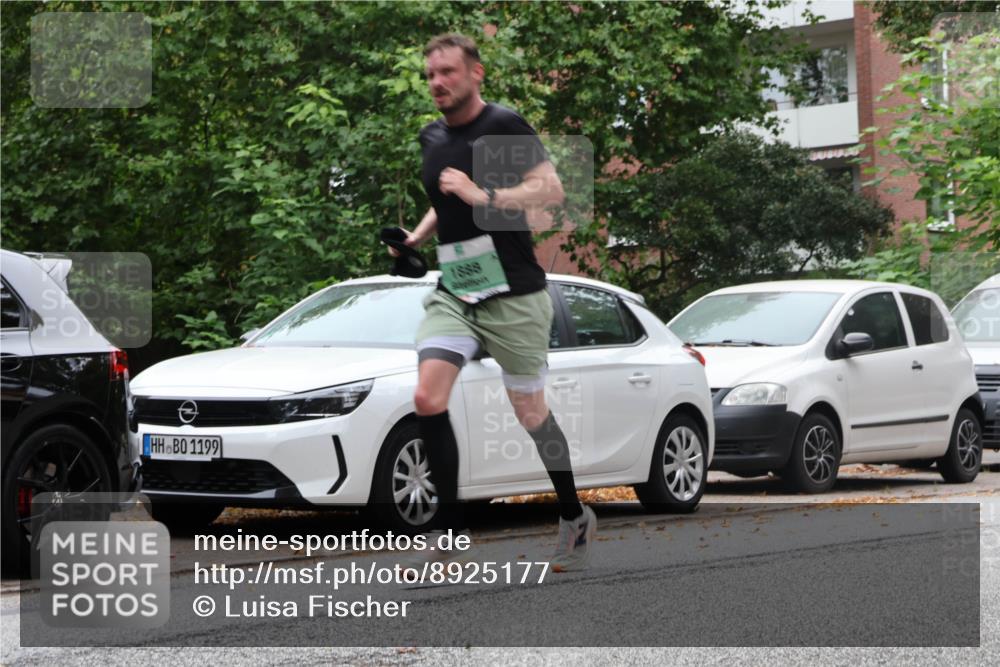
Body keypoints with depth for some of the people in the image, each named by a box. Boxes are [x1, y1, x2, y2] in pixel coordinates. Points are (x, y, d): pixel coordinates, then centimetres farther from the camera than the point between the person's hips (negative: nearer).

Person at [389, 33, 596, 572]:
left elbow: (551, 189, -18)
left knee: (530, 415, 3)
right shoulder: (432, 138, 13)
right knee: (428, 398, -15)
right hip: (453, 292, 6)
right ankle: (450, 536, -11)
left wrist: (485, 196, -26)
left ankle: (575, 518, 25)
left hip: (512, 295, -6)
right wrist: (417, 237, 14)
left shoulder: (504, 127, -8)